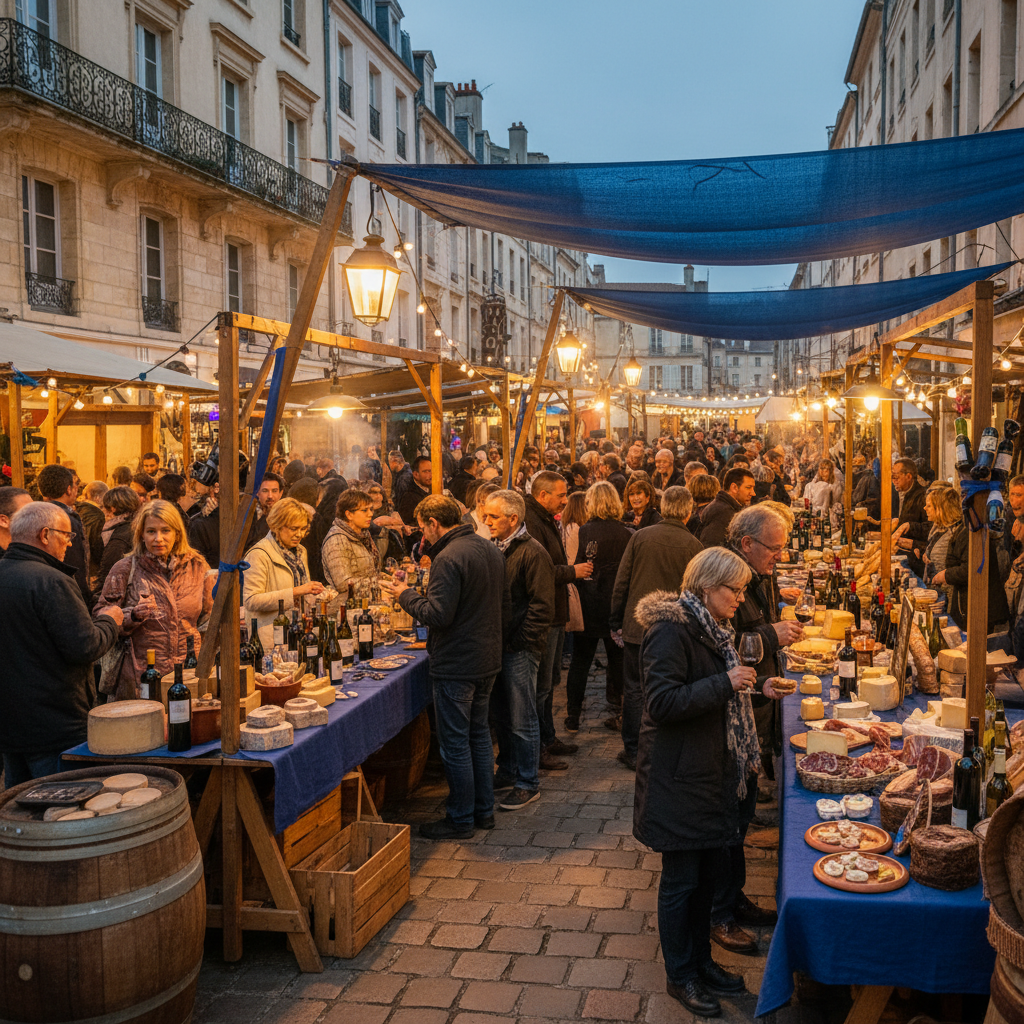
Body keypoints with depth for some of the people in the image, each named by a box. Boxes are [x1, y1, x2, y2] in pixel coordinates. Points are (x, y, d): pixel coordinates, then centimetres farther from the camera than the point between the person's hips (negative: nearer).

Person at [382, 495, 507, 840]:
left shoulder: (449, 558, -21)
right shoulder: (490, 550, 8)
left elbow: (438, 615, -25)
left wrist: (406, 596, -9)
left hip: (456, 665, -9)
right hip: (488, 659, 9)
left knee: (455, 743, 2)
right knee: (479, 733, 19)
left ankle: (460, 820, 12)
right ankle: (484, 810, 28)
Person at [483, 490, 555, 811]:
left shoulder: (532, 553, -14)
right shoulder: (495, 549, 11)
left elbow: (542, 606, -16)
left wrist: (519, 641, -16)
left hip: (520, 650, -8)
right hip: (497, 645, 8)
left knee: (522, 721, 0)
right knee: (501, 716, 17)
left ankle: (528, 784, 12)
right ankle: (508, 772, 31)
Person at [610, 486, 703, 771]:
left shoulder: (641, 537, -3)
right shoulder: (692, 545, -6)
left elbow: (621, 583, -1)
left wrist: (616, 623, 7)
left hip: (638, 626, 0)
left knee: (634, 689, 10)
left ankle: (633, 752, 16)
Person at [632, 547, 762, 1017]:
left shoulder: (712, 627, 11)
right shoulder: (671, 630, -19)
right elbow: (662, 702, -26)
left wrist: (748, 686, 10)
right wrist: (724, 684, -25)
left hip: (713, 772, 9)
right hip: (678, 778, -9)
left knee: (708, 871, 18)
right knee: (681, 879, 4)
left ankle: (700, 959, 34)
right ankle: (679, 975, 20)